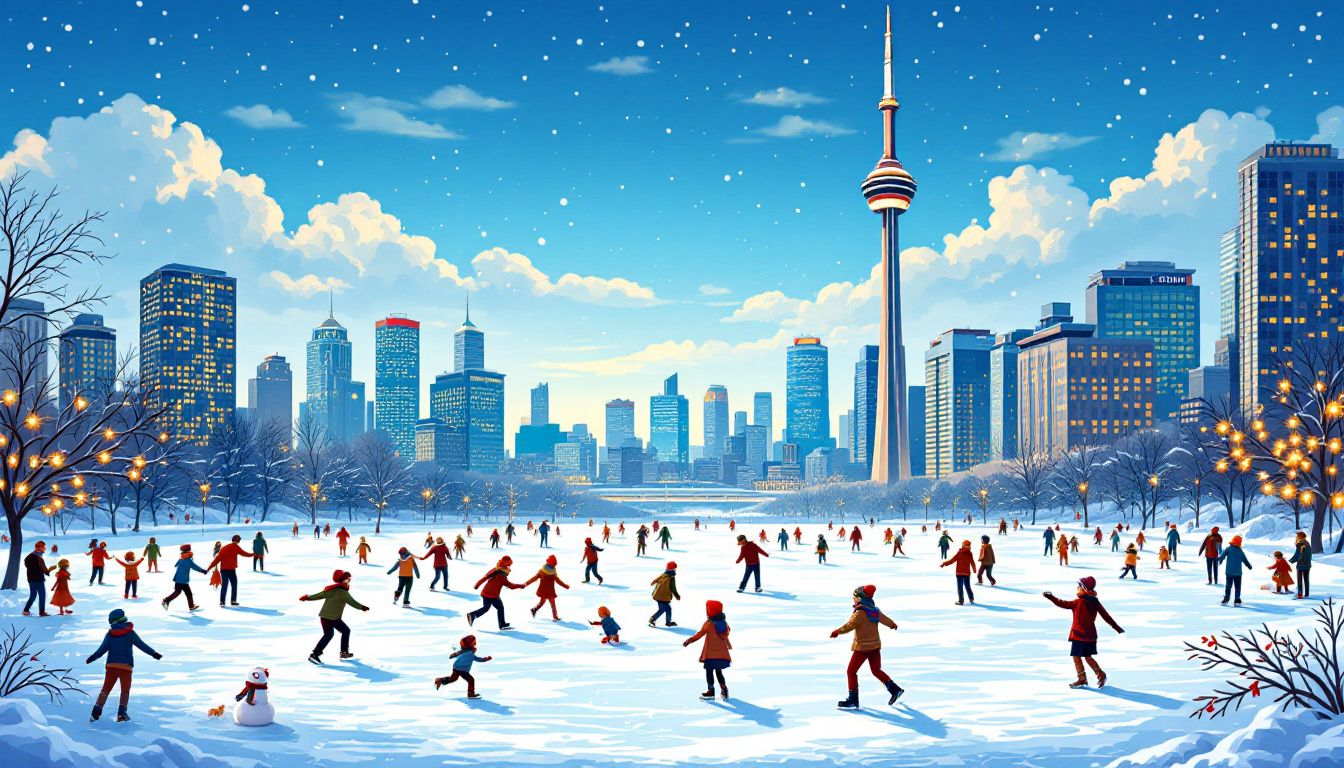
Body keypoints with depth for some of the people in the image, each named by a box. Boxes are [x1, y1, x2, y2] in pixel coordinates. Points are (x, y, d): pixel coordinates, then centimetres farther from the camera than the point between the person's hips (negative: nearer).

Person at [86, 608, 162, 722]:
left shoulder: (110, 634, 3)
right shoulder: (130, 633, -2)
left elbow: (103, 649, -1)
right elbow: (142, 645, -4)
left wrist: (92, 658, 10)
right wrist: (154, 653, 0)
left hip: (111, 665, 2)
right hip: (126, 666, -2)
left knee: (106, 689, 9)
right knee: (125, 690, 9)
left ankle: (96, 712, 0)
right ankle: (121, 714, -3)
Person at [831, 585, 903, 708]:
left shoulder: (860, 612, -18)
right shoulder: (874, 610, 7)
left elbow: (850, 625, -26)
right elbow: (885, 619, 23)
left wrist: (837, 631, -19)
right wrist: (892, 625, 43)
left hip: (862, 647, -8)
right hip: (875, 646, 8)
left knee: (851, 671, -2)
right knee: (876, 671, 23)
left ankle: (853, 700, -3)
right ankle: (895, 689, 19)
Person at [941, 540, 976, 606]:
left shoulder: (959, 553, -10)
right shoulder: (969, 554, 0)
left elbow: (952, 560, -12)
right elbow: (972, 562, 10)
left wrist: (944, 564, -6)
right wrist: (974, 569, 29)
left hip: (960, 573, -4)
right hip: (967, 573, 4)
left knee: (960, 587, 1)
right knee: (967, 586, 18)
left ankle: (961, 600, -2)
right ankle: (971, 598, 19)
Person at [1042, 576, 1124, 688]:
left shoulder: (1078, 602, -18)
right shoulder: (1095, 602, 0)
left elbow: (1064, 604, -16)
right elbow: (1106, 616, 4)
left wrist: (1050, 597, -10)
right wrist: (1116, 627, 13)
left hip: (1078, 635, -7)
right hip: (1091, 635, 7)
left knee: (1076, 656, 3)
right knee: (1088, 657, 18)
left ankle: (1082, 679, 4)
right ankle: (1101, 675, 15)